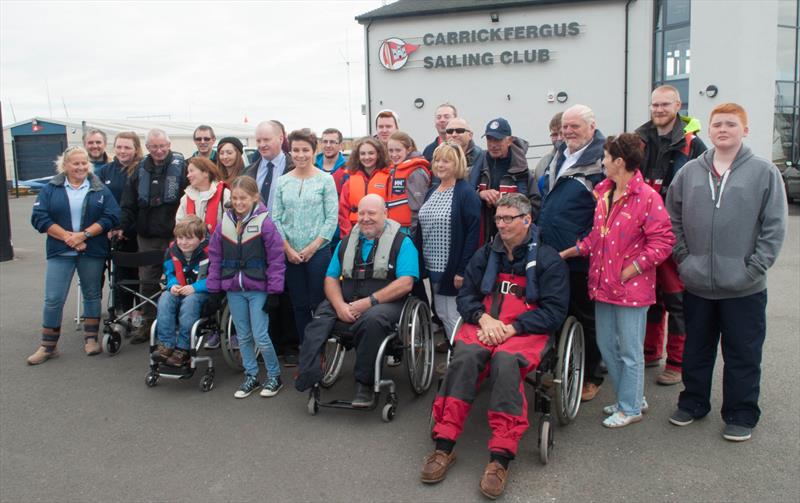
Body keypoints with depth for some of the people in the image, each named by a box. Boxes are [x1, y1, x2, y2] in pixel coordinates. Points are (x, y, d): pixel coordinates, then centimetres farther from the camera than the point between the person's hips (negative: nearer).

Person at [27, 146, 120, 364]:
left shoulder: (100, 189, 4)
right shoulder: (51, 189, 4)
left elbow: (111, 217, -6)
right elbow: (39, 217, -4)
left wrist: (84, 234, -16)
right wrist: (67, 237, -16)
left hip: (93, 252, 1)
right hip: (60, 252, 0)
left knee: (92, 295, 10)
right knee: (53, 299, -2)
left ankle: (91, 339, 24)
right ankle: (48, 346, 10)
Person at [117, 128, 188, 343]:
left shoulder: (181, 166, -3)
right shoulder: (141, 169, 10)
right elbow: (129, 203, 13)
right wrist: (123, 227, 4)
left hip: (174, 234, -4)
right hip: (147, 236, 4)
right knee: (147, 281, 8)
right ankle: (148, 324, 20)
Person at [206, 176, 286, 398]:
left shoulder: (264, 223, -11)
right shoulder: (224, 224, 4)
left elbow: (276, 259, -11)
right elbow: (215, 257, 8)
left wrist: (274, 290, -13)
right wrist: (213, 287, 4)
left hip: (258, 289, -5)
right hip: (234, 289, 5)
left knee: (260, 337, -4)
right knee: (243, 337, 13)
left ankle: (274, 376, 16)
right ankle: (251, 376, 27)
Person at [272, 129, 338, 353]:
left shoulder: (325, 180, -1)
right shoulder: (282, 181, 7)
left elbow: (332, 218, -5)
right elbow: (275, 218, 6)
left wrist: (312, 247, -10)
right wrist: (287, 248, -4)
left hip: (318, 251, -3)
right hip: (290, 254, 3)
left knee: (318, 304, -1)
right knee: (299, 305, 9)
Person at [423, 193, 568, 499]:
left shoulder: (547, 259, 4)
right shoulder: (485, 254, 17)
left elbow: (554, 311, -3)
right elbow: (465, 296, 14)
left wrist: (511, 328, -15)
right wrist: (484, 318, -8)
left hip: (525, 330, -3)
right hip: (484, 324, 3)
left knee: (505, 362, -36)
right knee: (465, 356, -31)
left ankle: (500, 458, -36)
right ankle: (444, 446, -30)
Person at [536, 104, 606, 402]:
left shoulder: (602, 161, -12)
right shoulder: (559, 157, 12)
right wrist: (540, 228, 19)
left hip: (581, 258, -7)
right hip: (550, 253, 7)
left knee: (586, 318, 7)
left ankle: (591, 377, 22)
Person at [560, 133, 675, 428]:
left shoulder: (647, 197, -15)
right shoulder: (603, 193, 9)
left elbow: (663, 241, -17)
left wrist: (631, 270, -17)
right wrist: (571, 251, 9)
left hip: (631, 287, -8)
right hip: (604, 283, 8)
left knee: (630, 351, 5)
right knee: (606, 346, 17)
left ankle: (630, 408, 22)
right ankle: (632, 398, 34)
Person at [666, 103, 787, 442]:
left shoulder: (764, 172, -4)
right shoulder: (690, 172, 4)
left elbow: (774, 227, -5)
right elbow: (672, 218, 10)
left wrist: (755, 267, -10)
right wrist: (683, 257, 2)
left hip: (744, 288, -3)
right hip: (696, 285, 3)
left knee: (743, 355, 8)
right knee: (696, 350, 17)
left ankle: (741, 415, 24)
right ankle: (693, 403, 33)